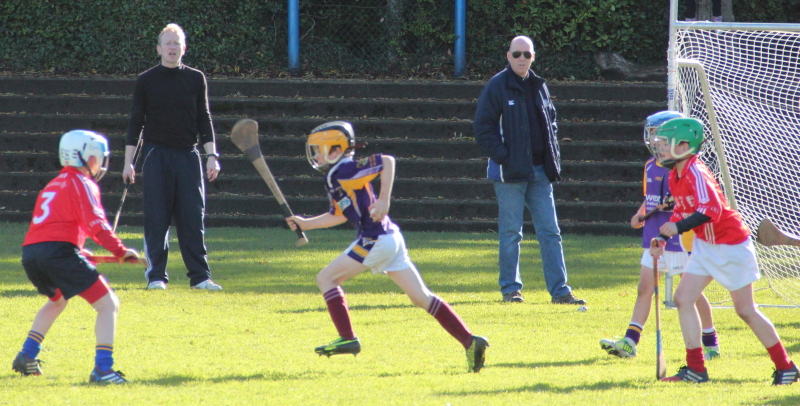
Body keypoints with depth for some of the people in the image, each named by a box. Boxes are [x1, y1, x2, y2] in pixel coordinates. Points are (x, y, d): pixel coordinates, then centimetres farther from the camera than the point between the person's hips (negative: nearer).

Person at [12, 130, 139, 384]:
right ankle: (103, 368, -20)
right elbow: (95, 223, -10)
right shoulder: (82, 183, 4)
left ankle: (27, 356, 30)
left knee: (57, 300, 36)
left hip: (30, 254, 8)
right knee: (108, 304, -6)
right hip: (58, 252, -8)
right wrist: (119, 251, -11)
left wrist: (79, 254, 37)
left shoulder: (54, 185, 28)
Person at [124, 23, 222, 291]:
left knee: (193, 218, -1)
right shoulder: (146, 81, 4)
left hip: (188, 156, 1)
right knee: (156, 219, -2)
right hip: (156, 156, -1)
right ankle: (156, 276, 3)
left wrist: (211, 156, 2)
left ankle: (200, 276, 1)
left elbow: (204, 120, 11)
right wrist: (128, 162, 0)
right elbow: (136, 122, 5)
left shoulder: (195, 79, 8)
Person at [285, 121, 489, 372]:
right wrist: (304, 224, 27)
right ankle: (469, 341, -2)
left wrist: (384, 201, -21)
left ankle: (348, 339, -1)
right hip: (390, 239, 10)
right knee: (421, 297, 5)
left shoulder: (344, 171, -10)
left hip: (374, 240, -10)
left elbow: (387, 161, -18)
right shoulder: (333, 177, 18)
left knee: (326, 279, 2)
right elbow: (339, 215, 29)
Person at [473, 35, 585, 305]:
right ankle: (510, 288, 9)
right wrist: (503, 157, -16)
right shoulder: (497, 87, -5)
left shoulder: (538, 87, 12)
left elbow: (550, 122, 22)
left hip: (539, 171, 5)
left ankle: (560, 290, 5)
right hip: (510, 172, -5)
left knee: (550, 232, 4)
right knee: (511, 233, 0)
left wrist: (553, 159, 10)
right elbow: (482, 128, -8)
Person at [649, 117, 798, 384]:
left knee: (745, 310, -1)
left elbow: (711, 210, -33)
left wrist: (678, 228, -36)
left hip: (730, 246, -9)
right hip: (704, 246, 9)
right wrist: (662, 238, 4)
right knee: (683, 298, 0)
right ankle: (695, 369, 3)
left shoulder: (695, 173, -23)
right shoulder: (675, 176, 6)